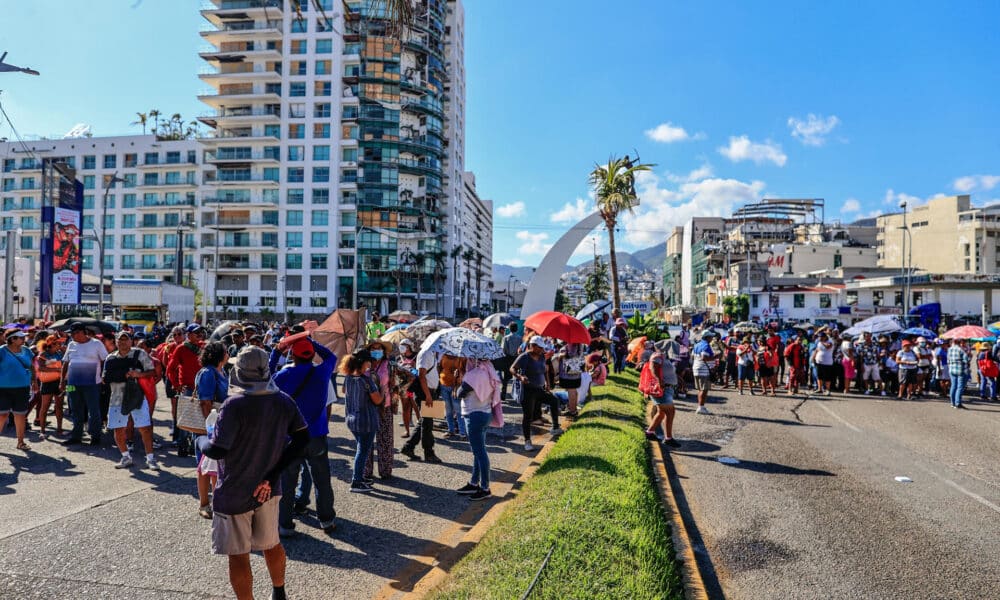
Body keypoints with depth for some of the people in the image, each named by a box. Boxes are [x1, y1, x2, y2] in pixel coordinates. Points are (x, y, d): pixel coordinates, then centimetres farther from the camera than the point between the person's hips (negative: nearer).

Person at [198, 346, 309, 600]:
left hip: (234, 493, -5)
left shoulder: (235, 405, -22)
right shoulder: (284, 402, -6)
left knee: (238, 556, 10)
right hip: (268, 490, 6)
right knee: (271, 544, 23)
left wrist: (201, 440, -1)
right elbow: (302, 438, -4)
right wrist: (273, 474, -4)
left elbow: (217, 450, -24)